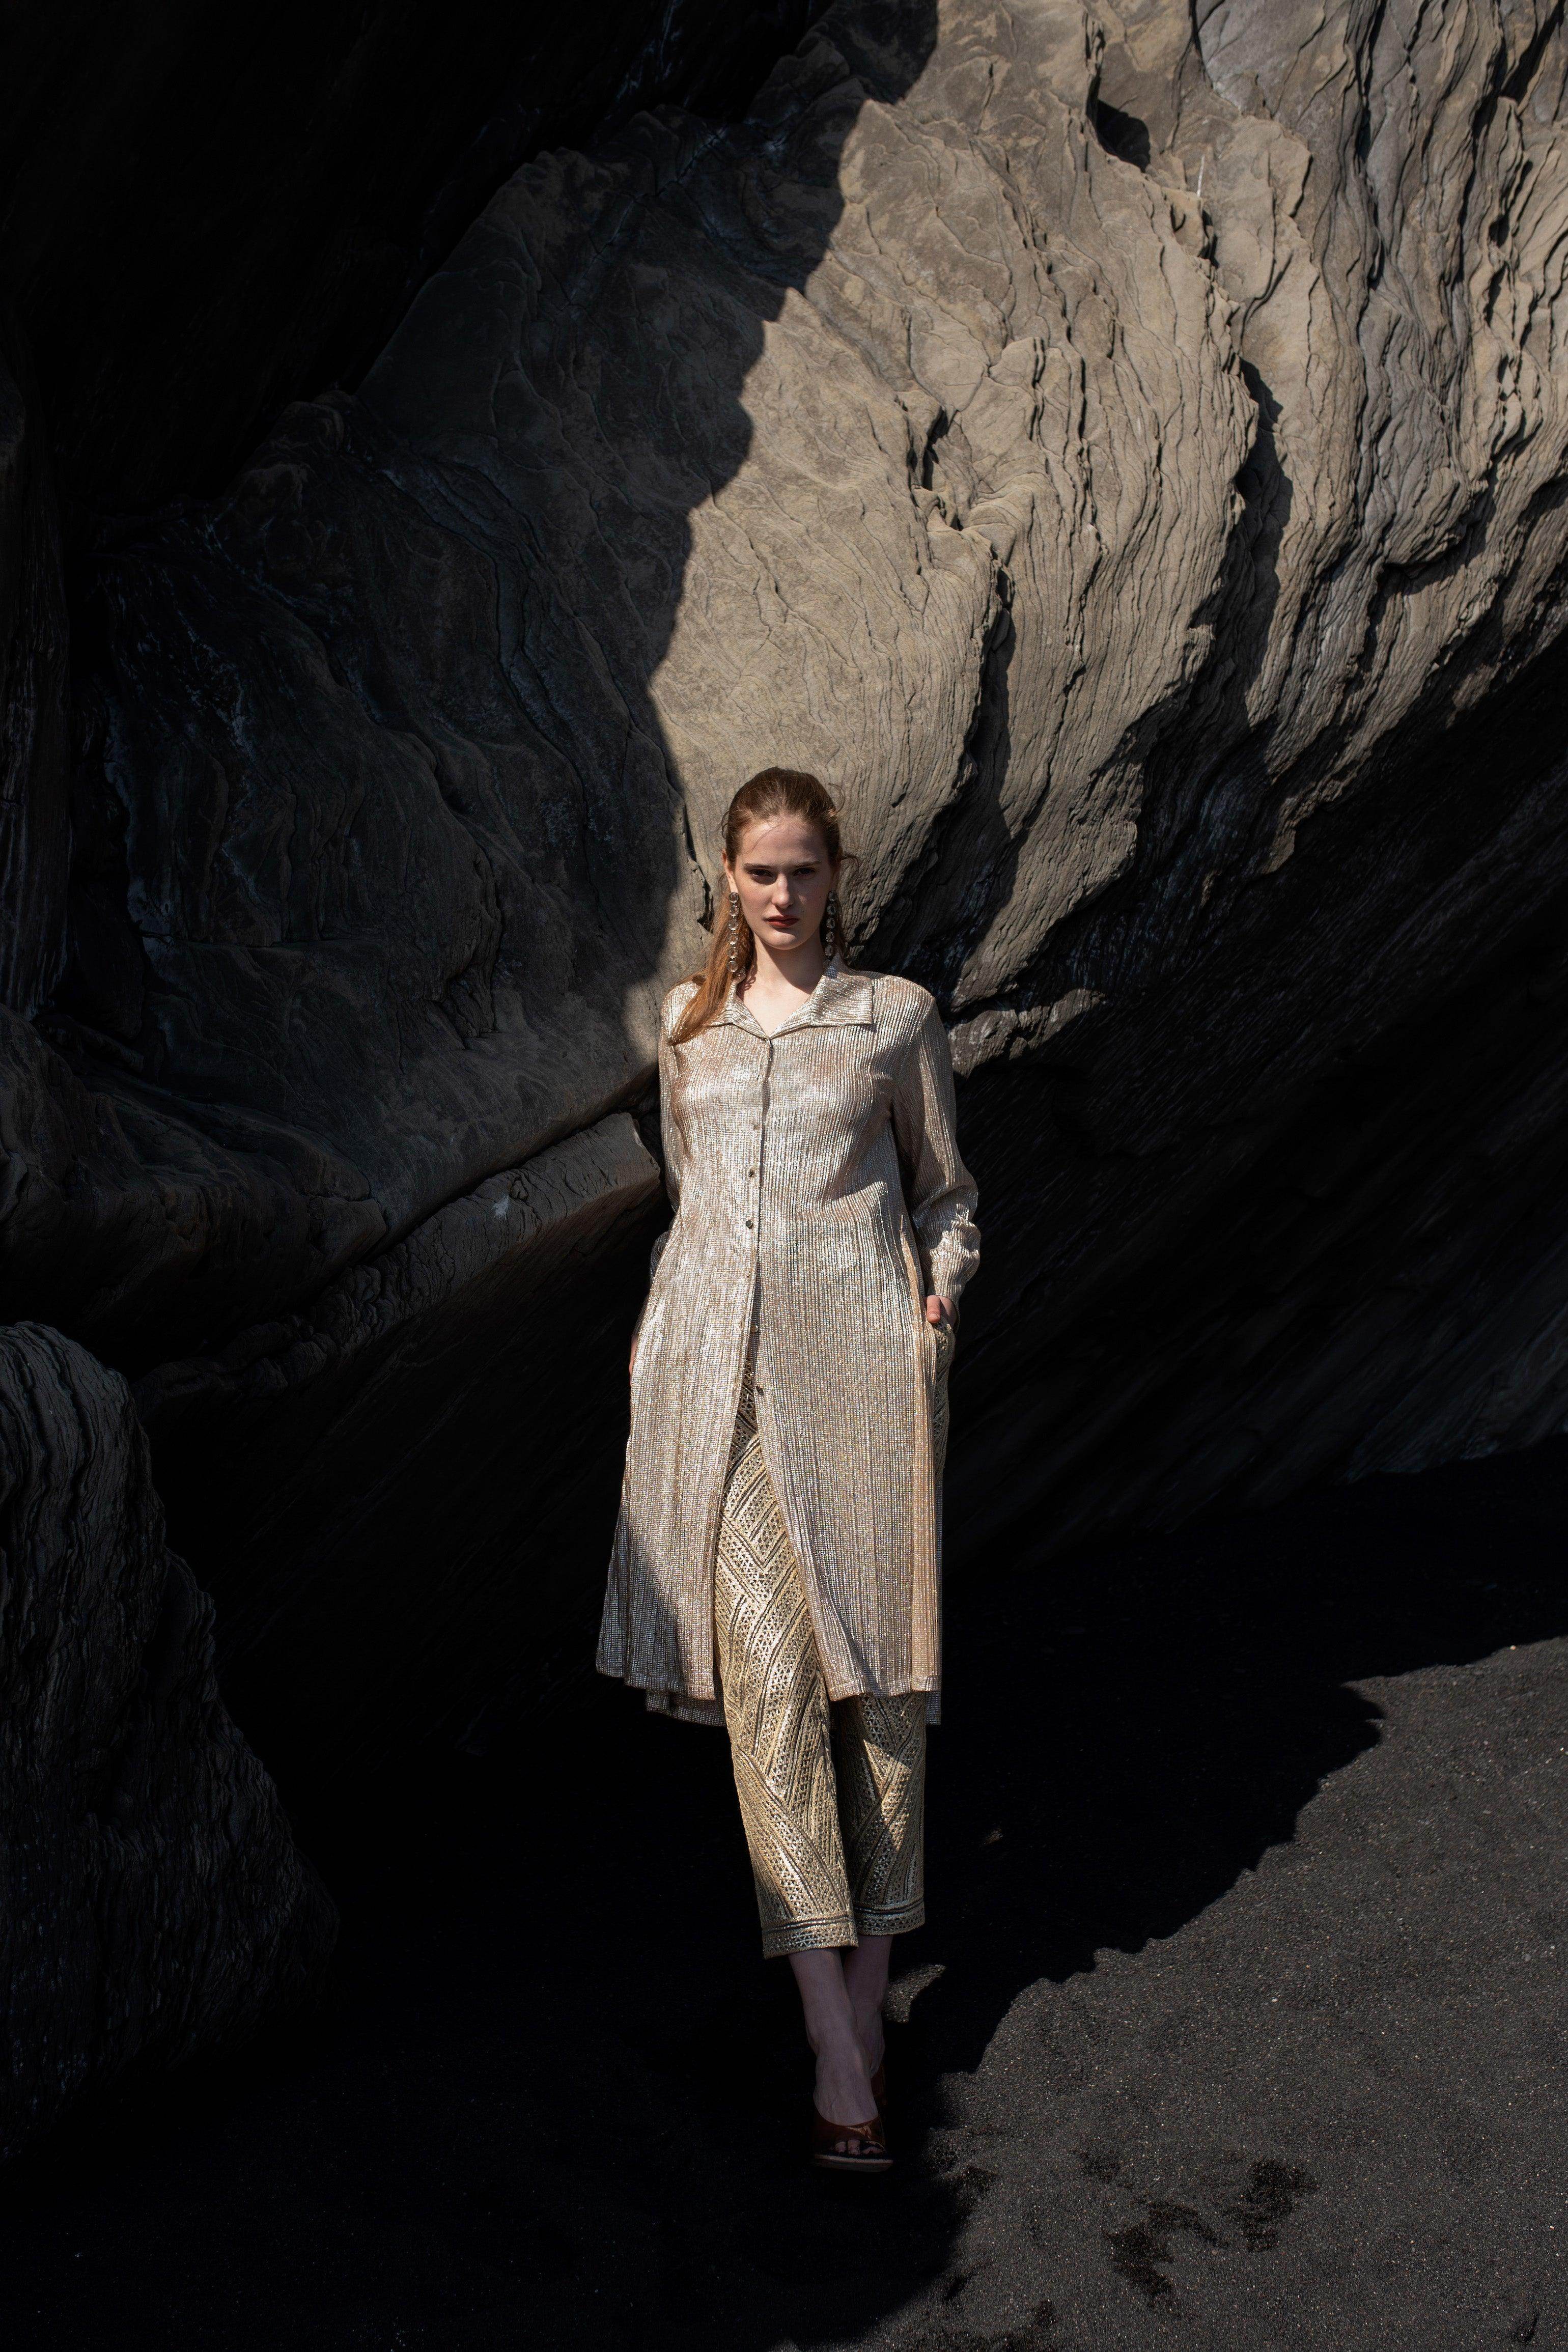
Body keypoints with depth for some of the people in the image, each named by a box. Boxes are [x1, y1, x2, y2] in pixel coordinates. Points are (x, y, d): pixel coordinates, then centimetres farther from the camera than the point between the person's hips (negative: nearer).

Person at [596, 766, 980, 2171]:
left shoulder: (897, 1015, 9)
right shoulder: (688, 1022, 17)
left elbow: (945, 1188, 14)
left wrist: (940, 1301, 0)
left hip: (856, 1350, -1)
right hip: (718, 1356, 1)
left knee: (874, 1653, -3)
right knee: (766, 1663, -9)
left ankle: (871, 1962, 12)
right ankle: (839, 2044, -7)